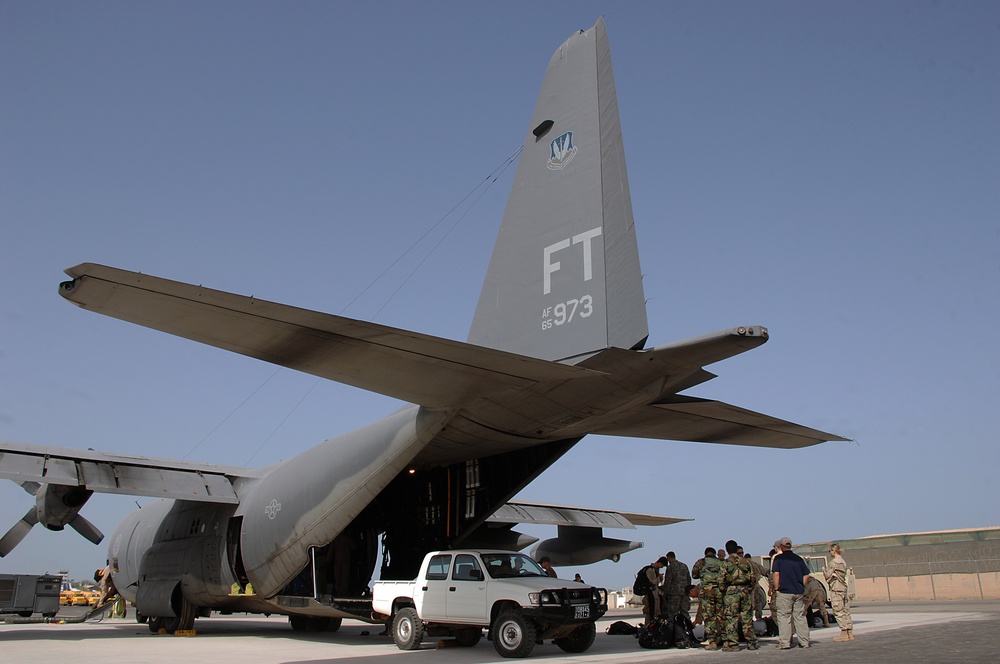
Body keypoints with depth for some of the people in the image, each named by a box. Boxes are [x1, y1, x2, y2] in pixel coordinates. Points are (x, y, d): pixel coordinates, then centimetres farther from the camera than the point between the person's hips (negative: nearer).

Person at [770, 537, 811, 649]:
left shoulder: (778, 558, -4)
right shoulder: (799, 559, 10)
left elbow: (776, 574, -13)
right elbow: (806, 576, 8)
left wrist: (776, 589, -5)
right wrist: (801, 587, 14)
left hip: (784, 592, -4)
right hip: (799, 592, 4)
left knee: (784, 617, 1)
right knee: (800, 617, 10)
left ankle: (784, 643, -2)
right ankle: (804, 642, 12)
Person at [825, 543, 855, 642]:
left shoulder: (834, 562, -14)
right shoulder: (843, 561, 13)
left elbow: (828, 575, -13)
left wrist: (824, 570, 7)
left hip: (836, 589, -9)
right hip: (843, 587, 9)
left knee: (838, 611, -5)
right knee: (845, 610, 11)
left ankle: (844, 633, -6)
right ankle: (850, 632, 13)